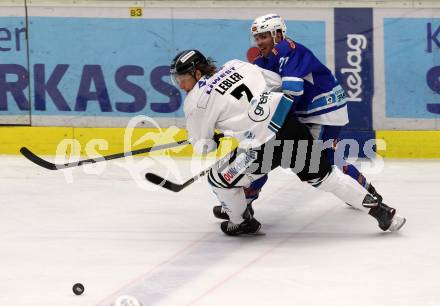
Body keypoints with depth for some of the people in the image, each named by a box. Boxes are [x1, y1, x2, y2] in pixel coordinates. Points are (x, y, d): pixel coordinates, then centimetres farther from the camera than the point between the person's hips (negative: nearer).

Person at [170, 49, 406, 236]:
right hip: (291, 125, 6)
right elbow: (276, 81, 21)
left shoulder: (196, 102, -1)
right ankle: (379, 210, 16)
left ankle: (242, 223, 31)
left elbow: (202, 146, 6)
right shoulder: (235, 66, 13)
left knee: (219, 177, 14)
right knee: (323, 175, 18)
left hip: (263, 149, -6)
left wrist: (215, 141, 28)